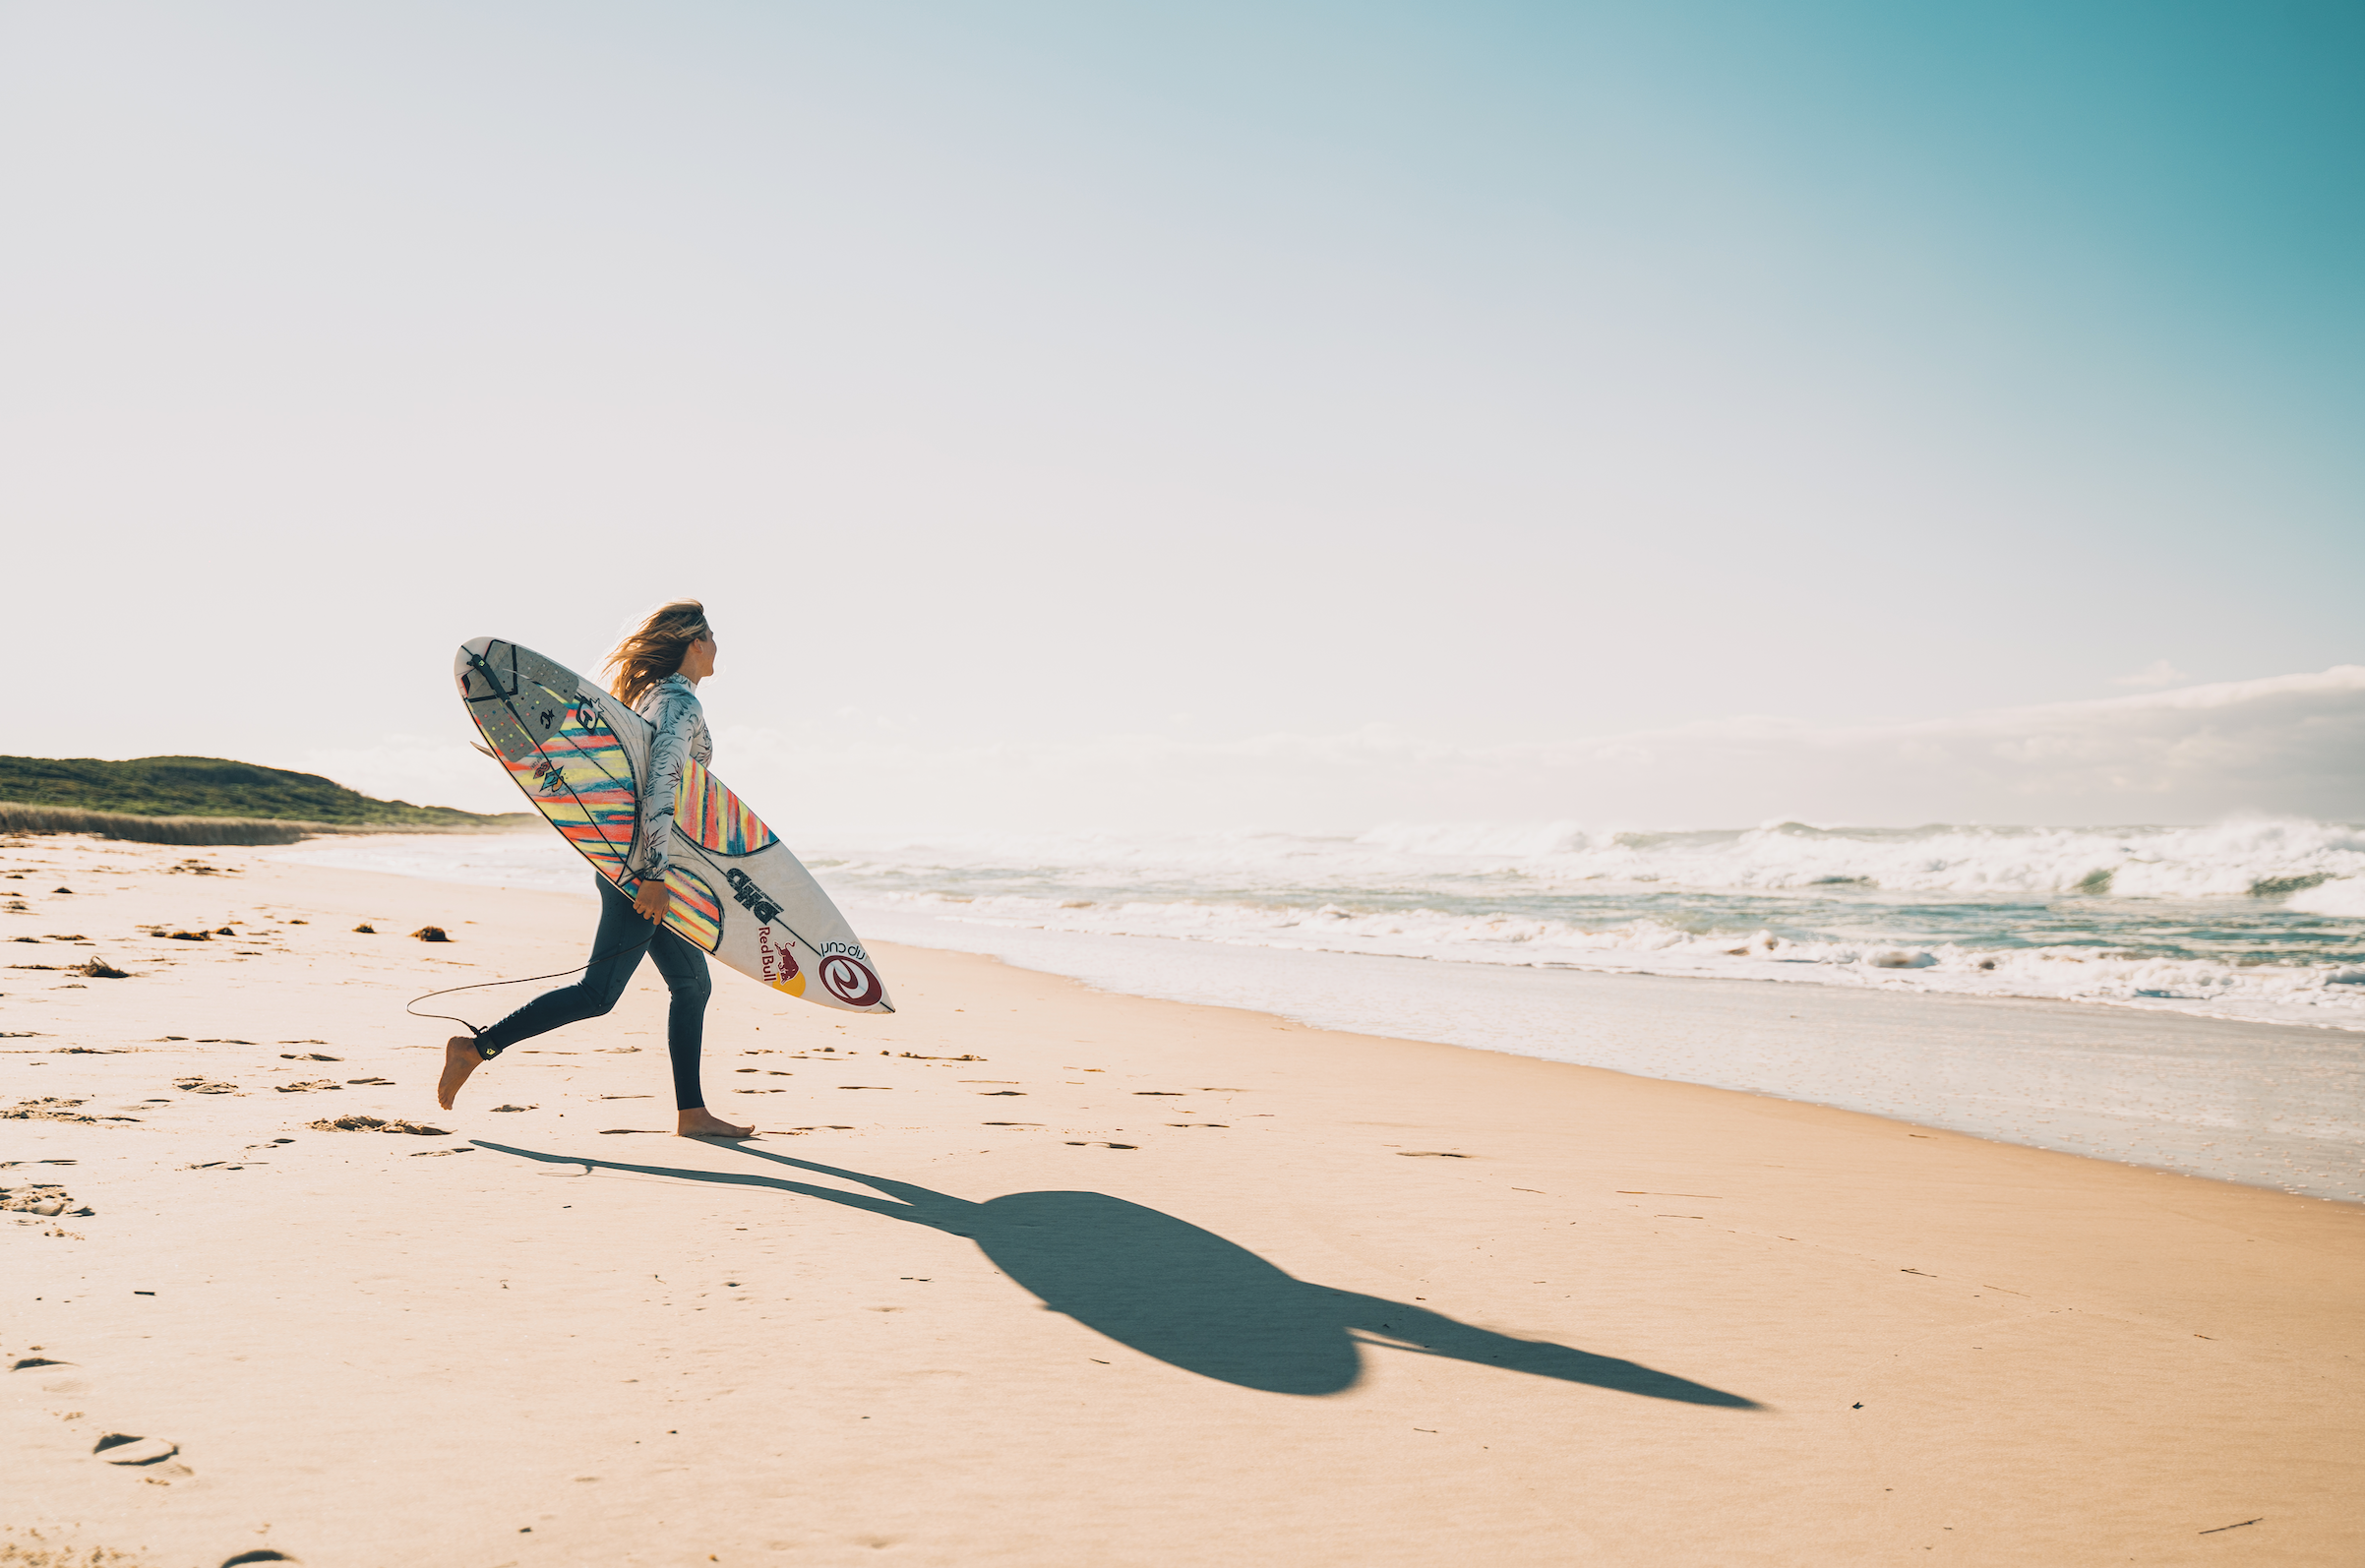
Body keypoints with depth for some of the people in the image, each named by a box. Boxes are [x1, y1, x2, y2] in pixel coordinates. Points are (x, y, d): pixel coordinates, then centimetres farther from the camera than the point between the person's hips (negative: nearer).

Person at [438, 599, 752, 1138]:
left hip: (632, 861, 10)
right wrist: (654, 875, -26)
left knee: (692, 983, 10)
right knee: (597, 993, -5)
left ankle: (691, 1112, 11)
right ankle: (476, 1048, 1)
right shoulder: (682, 702, -14)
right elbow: (661, 788, -24)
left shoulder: (651, 694, 16)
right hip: (642, 866, -10)